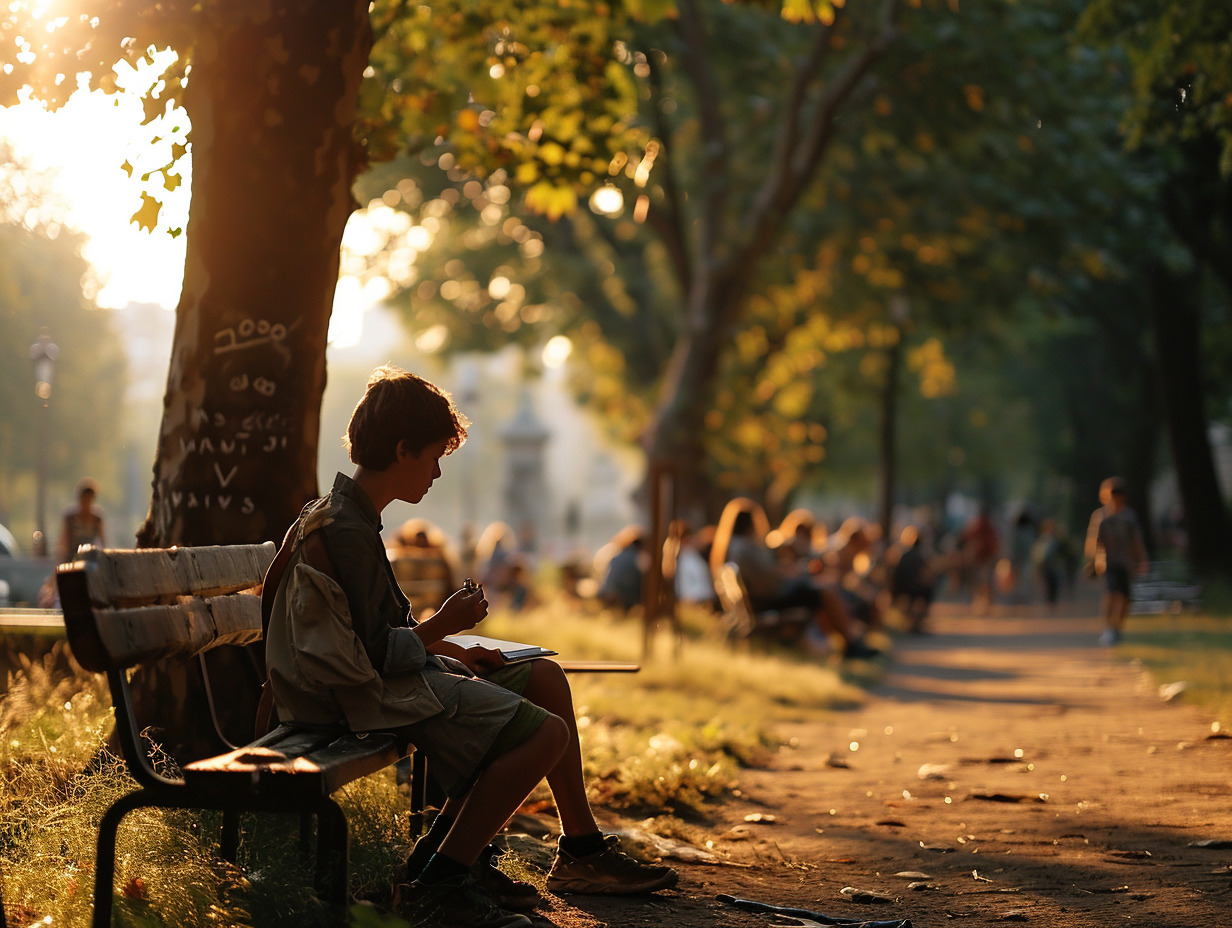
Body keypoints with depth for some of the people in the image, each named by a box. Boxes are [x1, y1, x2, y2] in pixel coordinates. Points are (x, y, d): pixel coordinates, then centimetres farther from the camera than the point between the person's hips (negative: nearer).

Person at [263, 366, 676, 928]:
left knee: (545, 679, 13)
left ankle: (582, 849, 17)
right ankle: (435, 882, -13)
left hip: (387, 678, 11)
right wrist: (441, 626, -10)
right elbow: (373, 656, -24)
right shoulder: (346, 533, -22)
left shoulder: (339, 515, 12)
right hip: (371, 698, -11)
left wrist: (447, 651, 9)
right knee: (546, 733, -18)